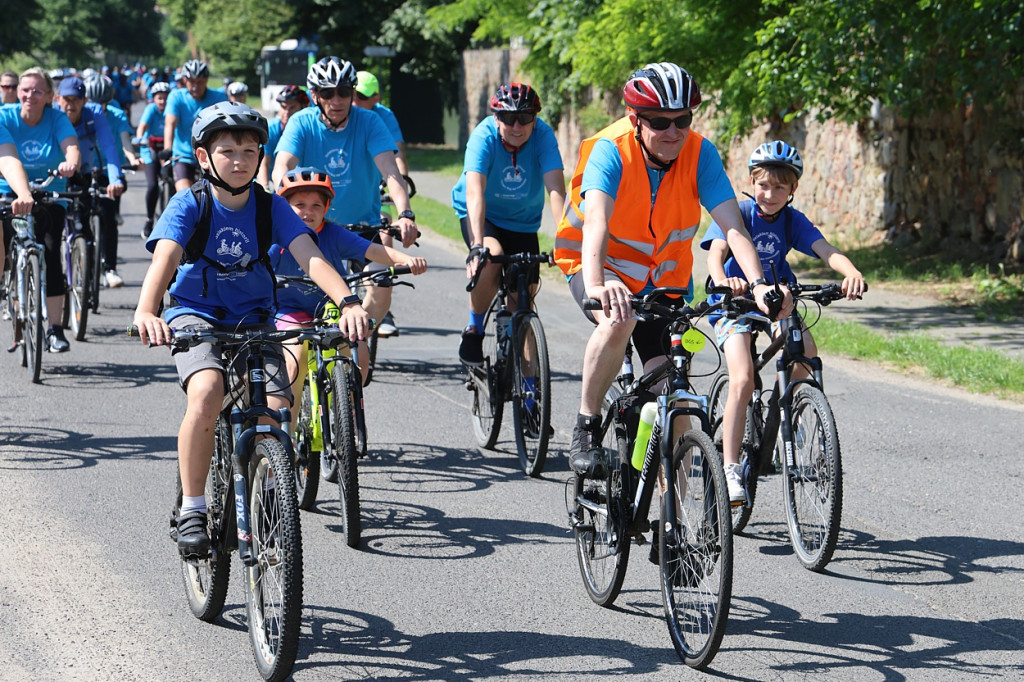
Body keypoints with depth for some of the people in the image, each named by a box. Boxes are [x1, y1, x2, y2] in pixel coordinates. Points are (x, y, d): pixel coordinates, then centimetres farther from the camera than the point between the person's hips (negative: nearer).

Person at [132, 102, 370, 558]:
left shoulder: (270, 206, -6)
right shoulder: (189, 206, -12)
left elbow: (309, 256, -19)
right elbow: (164, 257, -28)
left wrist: (348, 303, -38)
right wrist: (146, 312, -49)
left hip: (253, 320, 3)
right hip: (195, 315, -2)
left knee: (275, 410, -19)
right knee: (206, 394, -32)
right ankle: (192, 511, -19)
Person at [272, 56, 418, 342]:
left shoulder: (369, 122, -11)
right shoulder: (302, 123, -10)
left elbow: (390, 171, -23)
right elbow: (282, 168, -23)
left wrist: (405, 214, -41)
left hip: (363, 223, 0)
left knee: (382, 286, -20)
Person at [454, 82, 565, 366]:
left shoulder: (543, 135, -24)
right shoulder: (484, 136, -29)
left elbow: (555, 190, -34)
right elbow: (474, 191, -41)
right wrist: (477, 245, -54)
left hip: (523, 223, 2)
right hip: (482, 216, -2)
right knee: (491, 258, -33)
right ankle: (473, 331, -10)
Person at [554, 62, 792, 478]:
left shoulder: (700, 155, -18)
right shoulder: (611, 151, -27)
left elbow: (732, 225, -28)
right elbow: (596, 221, -43)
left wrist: (758, 284, -45)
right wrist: (597, 284, -62)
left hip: (662, 278, 3)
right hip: (599, 266, -3)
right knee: (619, 319, -37)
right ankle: (586, 426, -16)